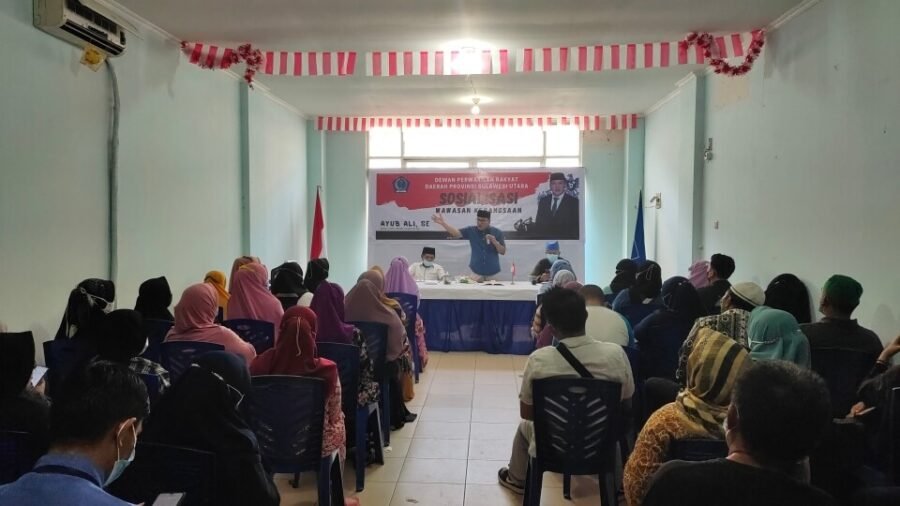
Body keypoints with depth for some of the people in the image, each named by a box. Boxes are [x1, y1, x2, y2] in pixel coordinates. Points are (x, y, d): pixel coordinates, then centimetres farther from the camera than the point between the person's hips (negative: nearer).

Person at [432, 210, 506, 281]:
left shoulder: (497, 232, -2)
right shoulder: (471, 231, 0)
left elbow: (503, 252, -2)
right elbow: (456, 233, -13)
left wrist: (495, 242, -19)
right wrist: (443, 223, -25)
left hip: (493, 273, 0)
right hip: (476, 272, 0)